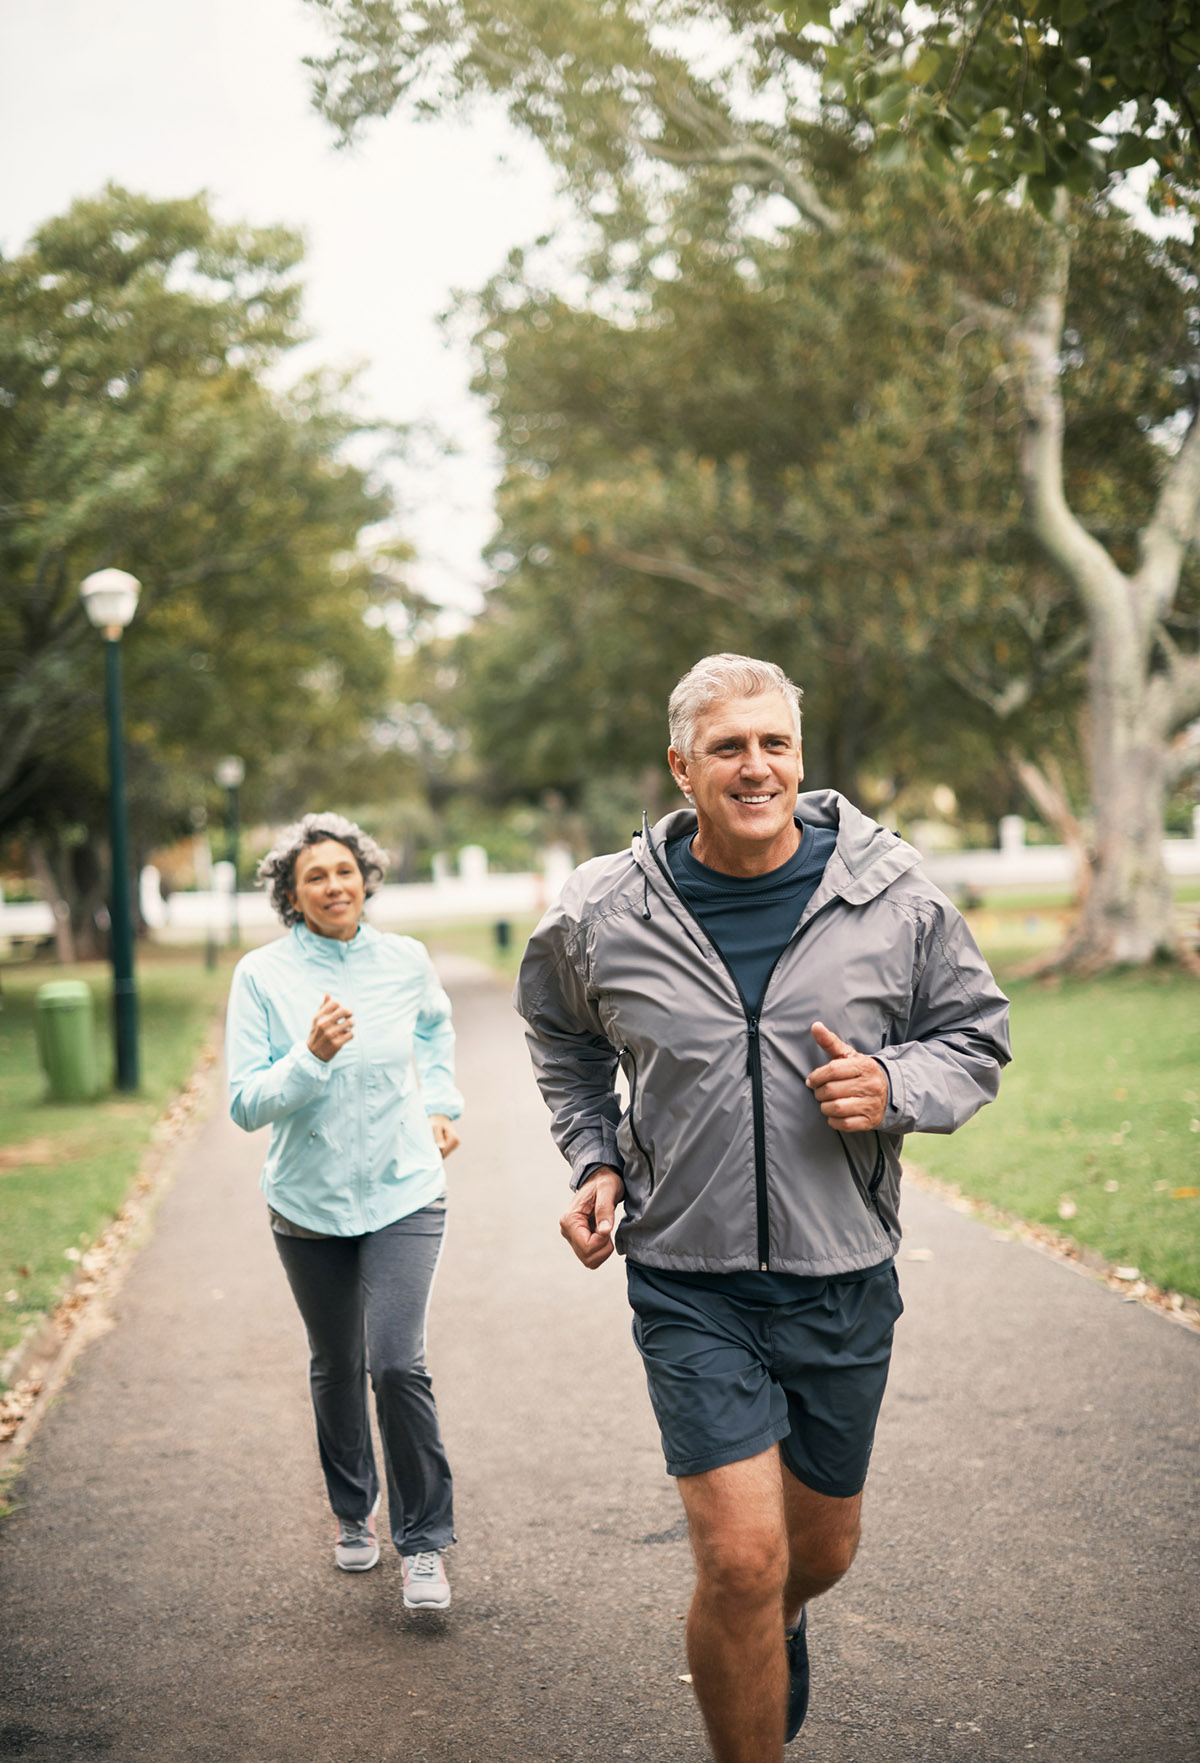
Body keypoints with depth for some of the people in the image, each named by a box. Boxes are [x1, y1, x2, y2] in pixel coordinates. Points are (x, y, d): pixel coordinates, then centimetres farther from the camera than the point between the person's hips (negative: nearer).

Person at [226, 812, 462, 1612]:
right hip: (311, 1204, 0)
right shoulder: (263, 976, -9)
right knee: (337, 1366, 14)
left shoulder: (405, 961, -2)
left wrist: (441, 1101, 13)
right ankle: (353, 1513, 38)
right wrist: (311, 1058, -27)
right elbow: (246, 1103, -12)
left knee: (397, 1363, -13)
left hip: (404, 1193, 0)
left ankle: (425, 1542, 3)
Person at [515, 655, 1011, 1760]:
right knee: (741, 1560, -11)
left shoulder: (897, 899, -6)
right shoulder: (602, 915, -4)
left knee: (821, 1553, 18)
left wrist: (897, 1088, -14)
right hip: (690, 1282, -2)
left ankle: (780, 1628, 55)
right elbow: (561, 1037, 17)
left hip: (844, 1277, 2)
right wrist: (595, 1162, 5)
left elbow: (975, 1036, 7)